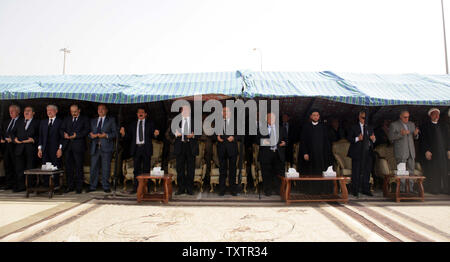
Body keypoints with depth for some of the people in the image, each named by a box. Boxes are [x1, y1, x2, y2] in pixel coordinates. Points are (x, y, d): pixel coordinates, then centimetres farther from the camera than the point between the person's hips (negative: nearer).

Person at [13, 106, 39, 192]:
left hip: (31, 149, -4)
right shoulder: (19, 123, 20)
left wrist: (33, 139, -17)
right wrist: (15, 138, 0)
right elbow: (15, 133, 20)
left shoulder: (37, 123, 4)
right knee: (19, 169, 5)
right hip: (20, 149, 5)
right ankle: (20, 186, 13)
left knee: (30, 169, -1)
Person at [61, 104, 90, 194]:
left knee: (79, 167, -2)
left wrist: (76, 135, -16)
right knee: (68, 167, 6)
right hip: (67, 146, 4)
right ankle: (70, 186, 17)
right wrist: (64, 134, -6)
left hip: (78, 146, -4)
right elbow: (62, 129, 16)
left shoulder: (84, 119, 6)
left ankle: (79, 187, 5)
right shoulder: (67, 119, 20)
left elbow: (87, 130, -4)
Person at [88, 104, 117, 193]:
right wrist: (91, 135, -5)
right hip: (95, 147, 3)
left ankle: (106, 187, 7)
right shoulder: (93, 121, 21)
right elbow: (90, 132, 18)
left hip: (106, 147, -3)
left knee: (106, 168, -1)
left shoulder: (111, 120, 9)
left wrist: (106, 135, -14)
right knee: (93, 167, 4)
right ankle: (92, 186, 15)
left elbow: (115, 133, 2)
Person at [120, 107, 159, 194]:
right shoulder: (133, 124, 15)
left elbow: (152, 134, 1)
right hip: (136, 148, 2)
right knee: (137, 169, 6)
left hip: (146, 148, -2)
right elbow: (129, 137, 10)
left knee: (146, 169, 1)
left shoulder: (150, 123, 9)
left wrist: (155, 134, -20)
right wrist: (123, 134, -8)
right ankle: (135, 188, 12)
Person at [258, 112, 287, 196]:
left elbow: (286, 139, 18)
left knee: (279, 173, 3)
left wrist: (284, 143, -3)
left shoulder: (281, 128, 15)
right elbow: (257, 140, 3)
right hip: (266, 155, -2)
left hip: (278, 154, 2)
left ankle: (278, 190, 14)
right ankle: (267, 191, 12)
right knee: (267, 173, 2)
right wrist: (263, 141, -16)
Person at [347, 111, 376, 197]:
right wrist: (357, 139, -19)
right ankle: (355, 190, 5)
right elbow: (349, 138, -4)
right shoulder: (354, 127, 2)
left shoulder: (370, 128, 17)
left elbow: (373, 139, 20)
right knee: (356, 172, -3)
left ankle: (365, 189, 18)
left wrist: (373, 139, -3)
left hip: (368, 153, 5)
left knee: (367, 171, 7)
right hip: (357, 153, -5)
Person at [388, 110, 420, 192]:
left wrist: (415, 134, -6)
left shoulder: (411, 124, 15)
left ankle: (410, 189, 14)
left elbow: (415, 137, 17)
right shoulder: (394, 125, -2)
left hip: (411, 152, 6)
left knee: (411, 171, 7)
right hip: (400, 152, -5)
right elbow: (391, 137, -9)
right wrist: (401, 134, -24)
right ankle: (401, 190, 0)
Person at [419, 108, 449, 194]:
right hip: (431, 152, -5)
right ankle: (432, 189, 3)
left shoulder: (443, 127, 16)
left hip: (442, 152, 5)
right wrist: (426, 151, -13)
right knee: (432, 171, -2)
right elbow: (423, 140, -5)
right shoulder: (425, 126, 0)